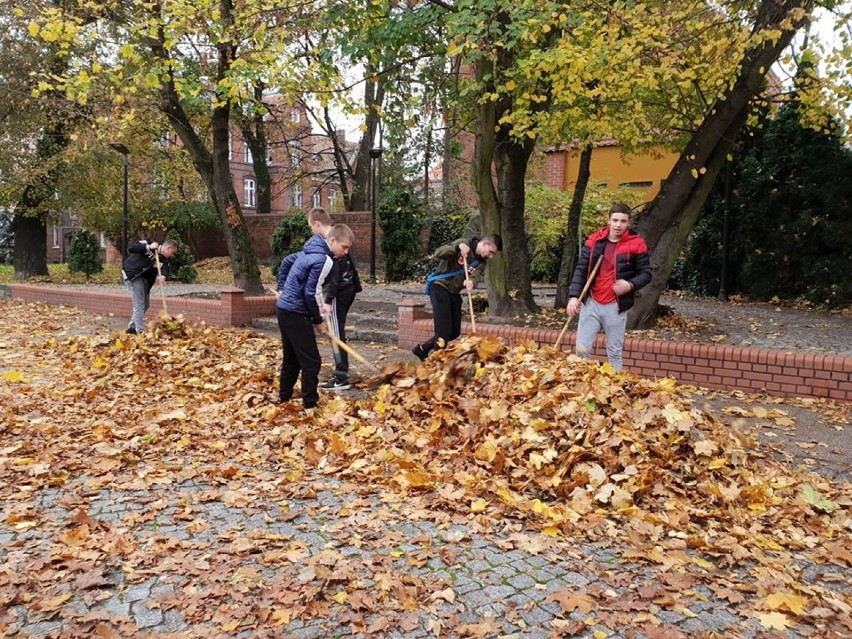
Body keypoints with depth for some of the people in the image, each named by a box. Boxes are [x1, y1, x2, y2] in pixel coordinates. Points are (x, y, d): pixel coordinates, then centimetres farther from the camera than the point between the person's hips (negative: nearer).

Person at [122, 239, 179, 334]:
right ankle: (140, 331, -10)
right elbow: (130, 248, -26)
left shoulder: (165, 259, 0)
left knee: (146, 304, 14)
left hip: (144, 278, 8)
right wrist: (148, 247, -34)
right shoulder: (148, 244, -16)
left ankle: (132, 327, 29)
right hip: (132, 274, -8)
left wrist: (163, 276, -40)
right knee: (139, 304, -12)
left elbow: (165, 270, -17)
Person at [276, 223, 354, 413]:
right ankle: (310, 406, -1)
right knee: (311, 362, -4)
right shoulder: (324, 260, -18)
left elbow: (285, 262, 24)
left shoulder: (311, 250, 11)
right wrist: (319, 319, -7)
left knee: (291, 359, 19)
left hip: (284, 309, 10)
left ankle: (284, 399, 28)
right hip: (296, 314, -10)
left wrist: (282, 288, 32)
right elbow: (311, 293, -19)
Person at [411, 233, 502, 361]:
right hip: (439, 287, -7)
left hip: (454, 293, 7)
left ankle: (422, 349, 25)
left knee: (455, 332, 10)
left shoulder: (481, 262, 3)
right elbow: (437, 254, -24)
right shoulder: (464, 244, -13)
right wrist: (457, 247, -38)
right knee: (444, 331, -12)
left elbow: (473, 278, -17)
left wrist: (469, 282, -40)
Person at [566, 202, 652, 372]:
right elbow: (580, 270, 2)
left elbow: (646, 274, 2)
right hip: (591, 303, 2)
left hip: (615, 307, -2)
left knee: (614, 353, 9)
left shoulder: (636, 244, -4)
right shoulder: (594, 240, 2)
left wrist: (631, 285, -19)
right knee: (582, 349, 4)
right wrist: (574, 296, -9)